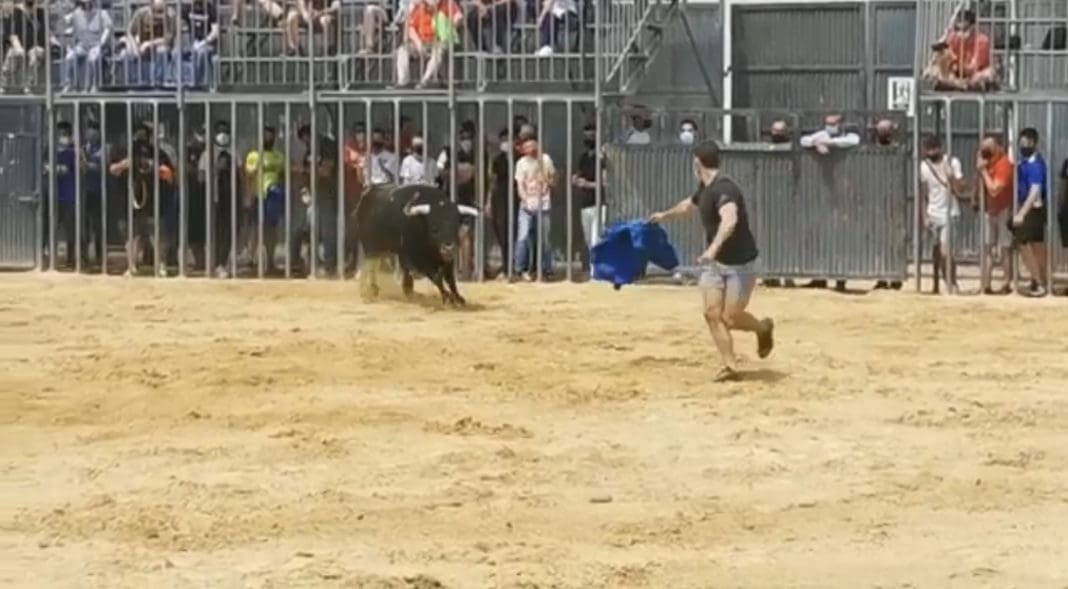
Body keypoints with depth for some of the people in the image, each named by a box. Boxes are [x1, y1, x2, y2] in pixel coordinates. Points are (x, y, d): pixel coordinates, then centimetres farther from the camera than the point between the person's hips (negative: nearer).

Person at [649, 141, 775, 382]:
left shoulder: (723, 189, -24)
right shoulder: (705, 189, 7)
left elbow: (730, 220, -44)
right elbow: (689, 204, 31)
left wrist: (714, 247, -58)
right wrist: (665, 215, 49)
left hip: (738, 263, -8)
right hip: (714, 262, 8)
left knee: (731, 318, -6)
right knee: (712, 313, -5)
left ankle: (763, 328, 25)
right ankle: (730, 366, 0)